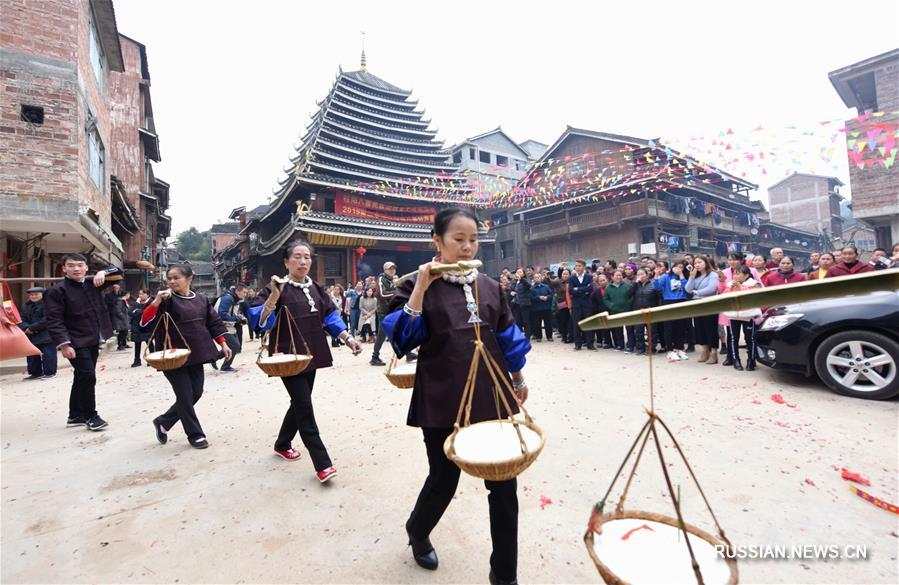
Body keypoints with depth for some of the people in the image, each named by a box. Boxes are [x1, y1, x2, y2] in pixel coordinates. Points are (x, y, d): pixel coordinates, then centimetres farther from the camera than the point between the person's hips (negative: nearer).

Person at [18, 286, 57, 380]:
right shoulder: (26, 306, 15)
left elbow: (46, 320, -19)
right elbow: (22, 320, 11)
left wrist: (32, 328, -17)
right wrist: (26, 328, -10)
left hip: (46, 336, -9)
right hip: (31, 337, 9)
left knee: (47, 354, -4)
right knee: (32, 355, 15)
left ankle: (50, 373, 5)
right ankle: (36, 373, 25)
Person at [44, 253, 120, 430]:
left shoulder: (92, 284, 7)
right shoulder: (58, 290, -10)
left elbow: (118, 273, 15)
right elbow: (54, 320, -14)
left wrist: (103, 273, -7)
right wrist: (64, 344, -22)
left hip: (93, 341, 6)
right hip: (76, 343, -6)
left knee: (82, 378, 15)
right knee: (88, 377, -9)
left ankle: (75, 415, 27)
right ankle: (90, 415, 5)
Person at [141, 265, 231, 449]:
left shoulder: (201, 300, 6)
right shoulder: (166, 300, -8)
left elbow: (214, 322, 13)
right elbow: (145, 323, -18)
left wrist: (223, 344, 10)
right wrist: (157, 301, -29)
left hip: (195, 354, 5)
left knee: (196, 393, 9)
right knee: (185, 396, 0)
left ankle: (163, 422, 30)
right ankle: (195, 434, 17)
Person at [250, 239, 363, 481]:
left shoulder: (316, 289, 8)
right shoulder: (276, 289, -9)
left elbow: (331, 317, 9)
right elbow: (259, 321, -17)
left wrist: (348, 338, 0)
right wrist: (273, 297, -31)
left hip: (310, 355, 7)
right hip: (289, 357, -6)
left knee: (299, 404, 18)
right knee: (305, 407, -7)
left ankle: (282, 445, 41)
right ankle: (322, 464, -2)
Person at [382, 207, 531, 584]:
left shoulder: (489, 286, 6)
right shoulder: (420, 285, -5)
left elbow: (507, 336, 14)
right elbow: (400, 338, -16)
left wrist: (518, 380, 20)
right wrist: (420, 289, -23)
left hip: (492, 396, 4)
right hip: (444, 401, -3)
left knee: (504, 484, 8)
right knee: (443, 480, 13)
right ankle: (417, 533, 48)